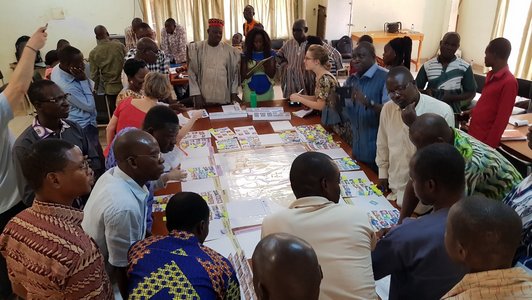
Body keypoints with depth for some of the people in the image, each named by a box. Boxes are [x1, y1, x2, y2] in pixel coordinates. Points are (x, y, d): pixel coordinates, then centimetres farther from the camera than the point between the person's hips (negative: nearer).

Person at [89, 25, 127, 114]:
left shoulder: (93, 53, -4)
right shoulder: (119, 46, -6)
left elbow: (94, 74, 0)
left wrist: (96, 89, 14)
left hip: (110, 88, 1)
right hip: (124, 85, 0)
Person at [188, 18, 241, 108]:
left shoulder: (229, 50, 3)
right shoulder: (196, 48, -1)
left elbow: (234, 73, 7)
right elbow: (192, 73, -1)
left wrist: (234, 93, 1)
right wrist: (197, 95, -8)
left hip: (224, 98, 1)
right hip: (203, 98, -1)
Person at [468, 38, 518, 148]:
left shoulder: (509, 82, -18)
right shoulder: (491, 75, 8)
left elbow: (502, 119, -18)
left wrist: (489, 145, -17)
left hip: (484, 139, -8)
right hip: (473, 132, 8)